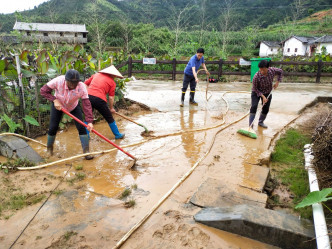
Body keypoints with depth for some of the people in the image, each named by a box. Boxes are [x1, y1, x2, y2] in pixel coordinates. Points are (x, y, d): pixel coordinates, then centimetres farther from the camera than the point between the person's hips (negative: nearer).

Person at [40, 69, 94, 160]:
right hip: (58, 105, 0)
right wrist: (54, 100, -35)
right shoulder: (58, 81, -35)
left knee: (81, 127, -12)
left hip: (74, 107, 0)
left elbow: (86, 104, -36)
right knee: (53, 128, 0)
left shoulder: (82, 87, -34)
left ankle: (86, 151, -3)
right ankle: (49, 148, 28)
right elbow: (43, 90, -22)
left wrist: (89, 121, -44)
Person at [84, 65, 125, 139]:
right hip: (99, 99, -4)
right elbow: (111, 97, 4)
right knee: (109, 118, 14)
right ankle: (117, 135, 27)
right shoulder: (112, 82, 8)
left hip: (87, 96, 4)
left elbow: (85, 84, 20)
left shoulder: (96, 74, 21)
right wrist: (111, 108, 17)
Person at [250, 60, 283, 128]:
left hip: (267, 93, 4)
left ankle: (261, 122, 29)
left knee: (266, 108, 5)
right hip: (256, 92, -4)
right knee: (254, 106, -19)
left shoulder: (272, 70, -23)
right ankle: (251, 125, -15)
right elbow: (255, 89, -20)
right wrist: (263, 96, -27)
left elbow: (281, 72, 1)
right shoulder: (256, 77, -33)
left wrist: (277, 82, -9)